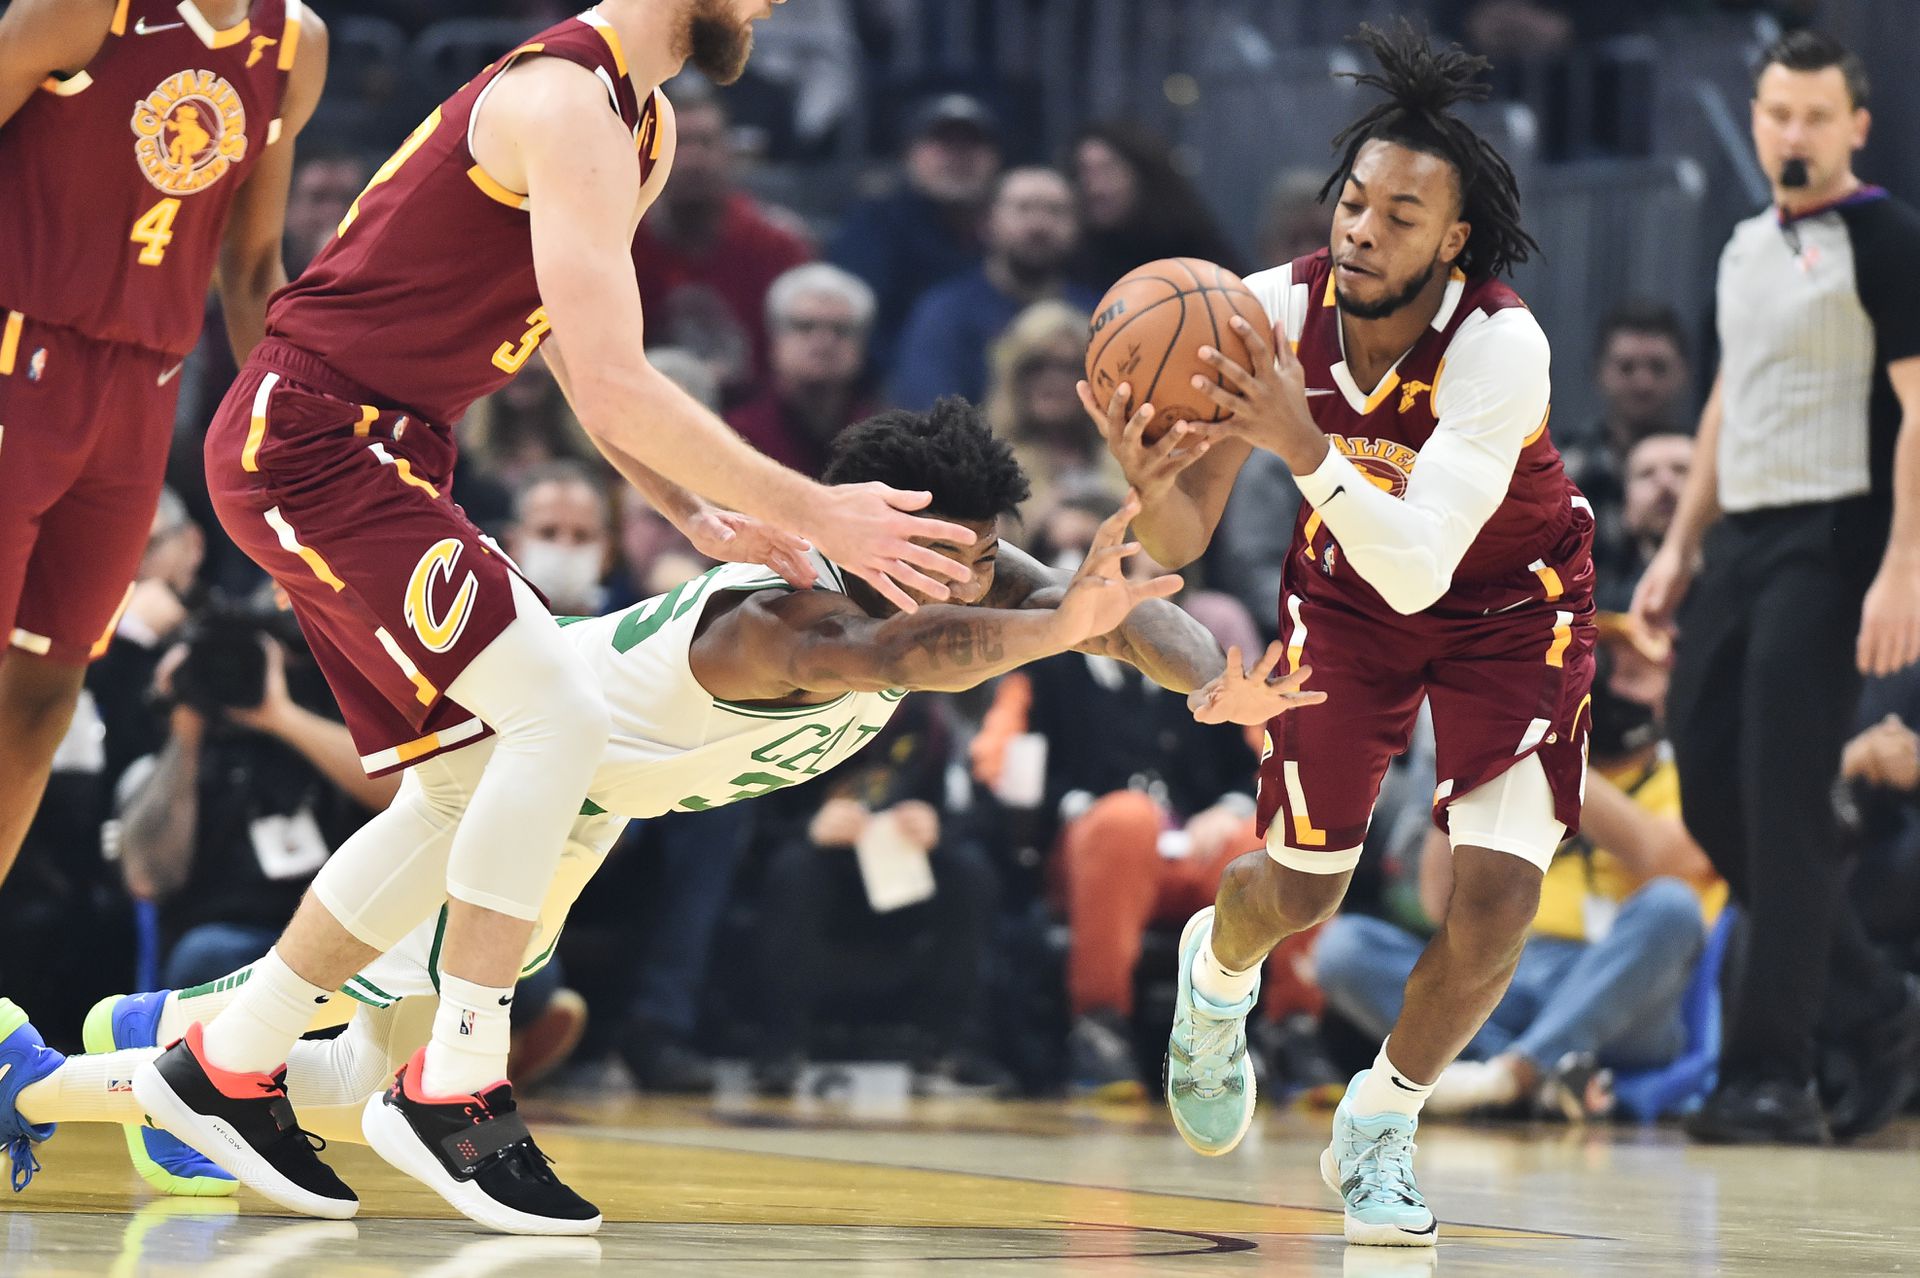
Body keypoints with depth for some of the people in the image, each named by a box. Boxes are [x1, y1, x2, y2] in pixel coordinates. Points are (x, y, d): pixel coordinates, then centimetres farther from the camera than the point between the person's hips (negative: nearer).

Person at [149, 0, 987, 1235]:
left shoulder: (643, 125, 13)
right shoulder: (564, 103, -20)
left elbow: (583, 358, 22)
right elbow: (615, 386, -27)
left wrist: (701, 517, 10)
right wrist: (808, 511, -22)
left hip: (372, 457, 10)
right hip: (308, 440, -10)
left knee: (470, 791, 10)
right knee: (556, 712, -17)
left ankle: (225, 1069, 20)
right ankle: (457, 1088, -12)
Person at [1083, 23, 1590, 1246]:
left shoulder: (1503, 347, -36)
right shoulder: (1277, 311, -26)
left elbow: (1420, 570, -45)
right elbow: (1184, 542, -22)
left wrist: (1304, 446, -58)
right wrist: (1155, 480, -46)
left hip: (1510, 604, -2)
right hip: (1346, 591, 2)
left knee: (1497, 896, -16)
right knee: (1299, 890, 6)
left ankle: (1381, 1125, 12)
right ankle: (1216, 972, 45)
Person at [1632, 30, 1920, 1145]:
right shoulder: (1748, 248, 17)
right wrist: (1682, 548, 19)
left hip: (1830, 547, -8)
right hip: (1742, 540, 8)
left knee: (1784, 803, -12)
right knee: (1708, 785, 5)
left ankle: (1773, 1074, -7)